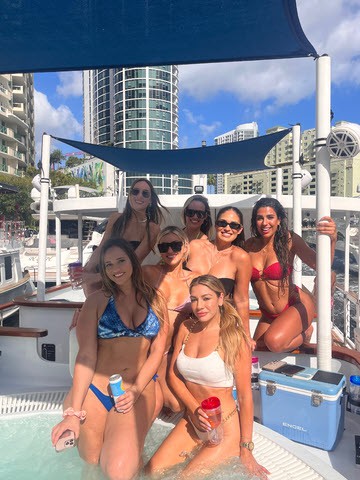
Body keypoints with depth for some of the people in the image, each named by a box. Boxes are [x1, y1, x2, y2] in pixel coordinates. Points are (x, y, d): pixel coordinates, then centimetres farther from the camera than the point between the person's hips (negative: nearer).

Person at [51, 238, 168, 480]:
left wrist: (136, 391, -11)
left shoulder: (155, 299, 5)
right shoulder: (97, 300, 1)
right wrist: (74, 412, -14)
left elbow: (157, 351, 2)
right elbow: (87, 355, -7)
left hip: (140, 390, 0)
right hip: (94, 390, 0)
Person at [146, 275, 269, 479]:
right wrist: (194, 409, -10)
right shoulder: (186, 328, -2)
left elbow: (245, 396, -15)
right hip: (191, 422, 5)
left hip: (225, 429, -5)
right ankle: (199, 451, 16)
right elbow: (173, 374, 5)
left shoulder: (235, 339, -18)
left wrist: (246, 450, -11)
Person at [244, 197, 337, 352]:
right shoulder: (249, 245, -6)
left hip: (296, 305, -5)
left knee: (274, 341, -29)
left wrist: (331, 240, -40)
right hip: (268, 315, 5)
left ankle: (305, 333, 6)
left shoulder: (289, 240, -16)